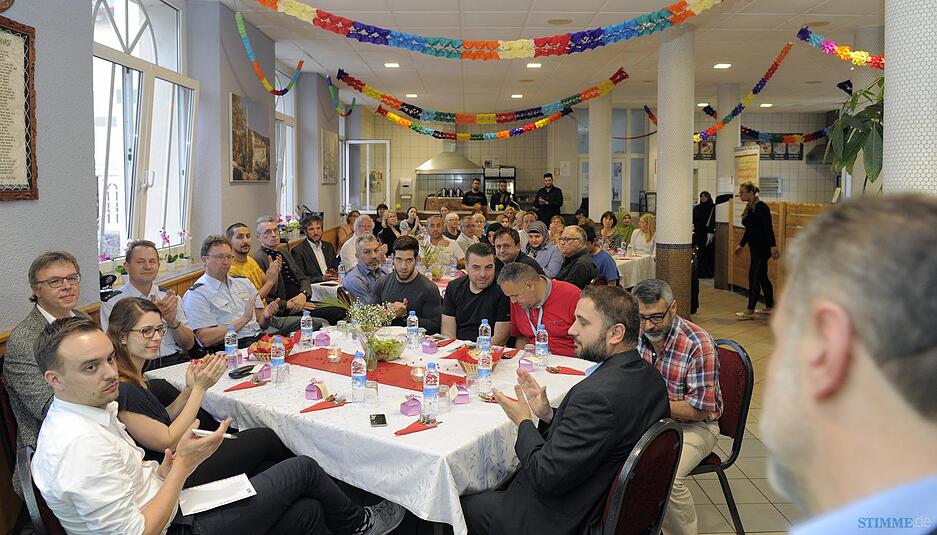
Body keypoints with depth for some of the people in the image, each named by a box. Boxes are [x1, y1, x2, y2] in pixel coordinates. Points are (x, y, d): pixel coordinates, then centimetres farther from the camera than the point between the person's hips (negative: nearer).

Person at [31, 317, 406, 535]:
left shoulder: (88, 409, 3)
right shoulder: (80, 444, -29)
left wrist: (162, 473, -4)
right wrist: (181, 465, -20)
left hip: (165, 504, 9)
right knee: (303, 470, -2)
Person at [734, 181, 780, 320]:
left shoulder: (761, 207, -16)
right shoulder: (749, 207, 12)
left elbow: (768, 228, -21)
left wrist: (773, 246, -25)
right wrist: (741, 245, 25)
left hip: (763, 248, -10)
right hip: (755, 247, 10)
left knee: (754, 277, -9)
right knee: (762, 277, 15)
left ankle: (750, 311, -6)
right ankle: (769, 307, 25)